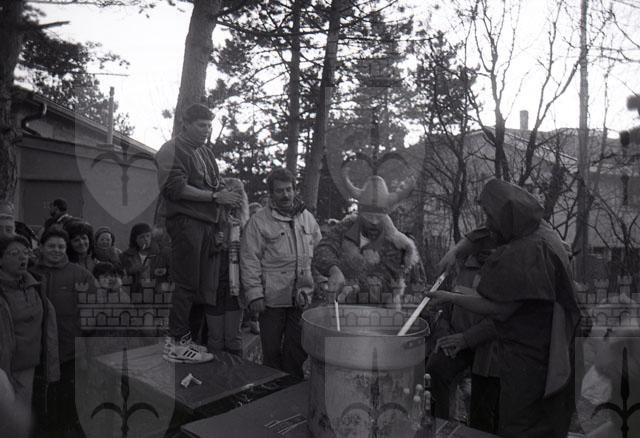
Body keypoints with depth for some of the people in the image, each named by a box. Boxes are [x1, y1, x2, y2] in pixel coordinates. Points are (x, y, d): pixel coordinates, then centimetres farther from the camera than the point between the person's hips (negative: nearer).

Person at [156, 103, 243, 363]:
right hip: (185, 221, -8)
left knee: (204, 285, 7)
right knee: (187, 284, -7)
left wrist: (227, 195, 4)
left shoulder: (206, 151, 23)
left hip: (207, 223, 8)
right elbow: (177, 189, -14)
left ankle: (187, 339, 16)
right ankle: (176, 344, 3)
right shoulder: (172, 150, -2)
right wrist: (215, 196, -15)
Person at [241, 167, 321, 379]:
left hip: (301, 296, 4)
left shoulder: (307, 217, 12)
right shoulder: (258, 221, -4)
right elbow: (250, 260, -6)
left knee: (298, 349, 10)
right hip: (272, 297, -3)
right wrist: (254, 294, -11)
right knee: (272, 350, 8)